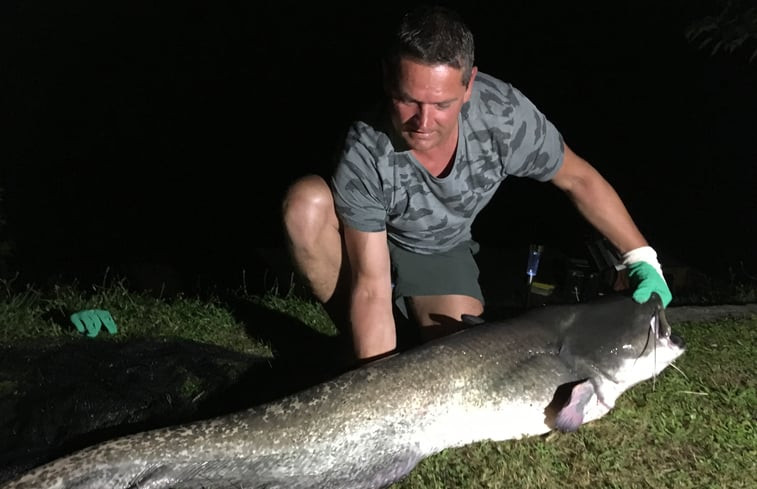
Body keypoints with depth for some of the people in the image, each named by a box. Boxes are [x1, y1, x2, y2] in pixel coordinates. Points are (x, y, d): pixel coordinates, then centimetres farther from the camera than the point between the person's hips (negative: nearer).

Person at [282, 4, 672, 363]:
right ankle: (352, 338, -12)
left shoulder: (504, 113, -29)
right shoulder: (365, 156, -36)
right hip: (366, 244, -1)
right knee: (306, 200, -34)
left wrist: (642, 258, -10)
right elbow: (372, 290, -33)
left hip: (440, 253, 2)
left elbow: (578, 179, -11)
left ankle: (415, 318, 12)